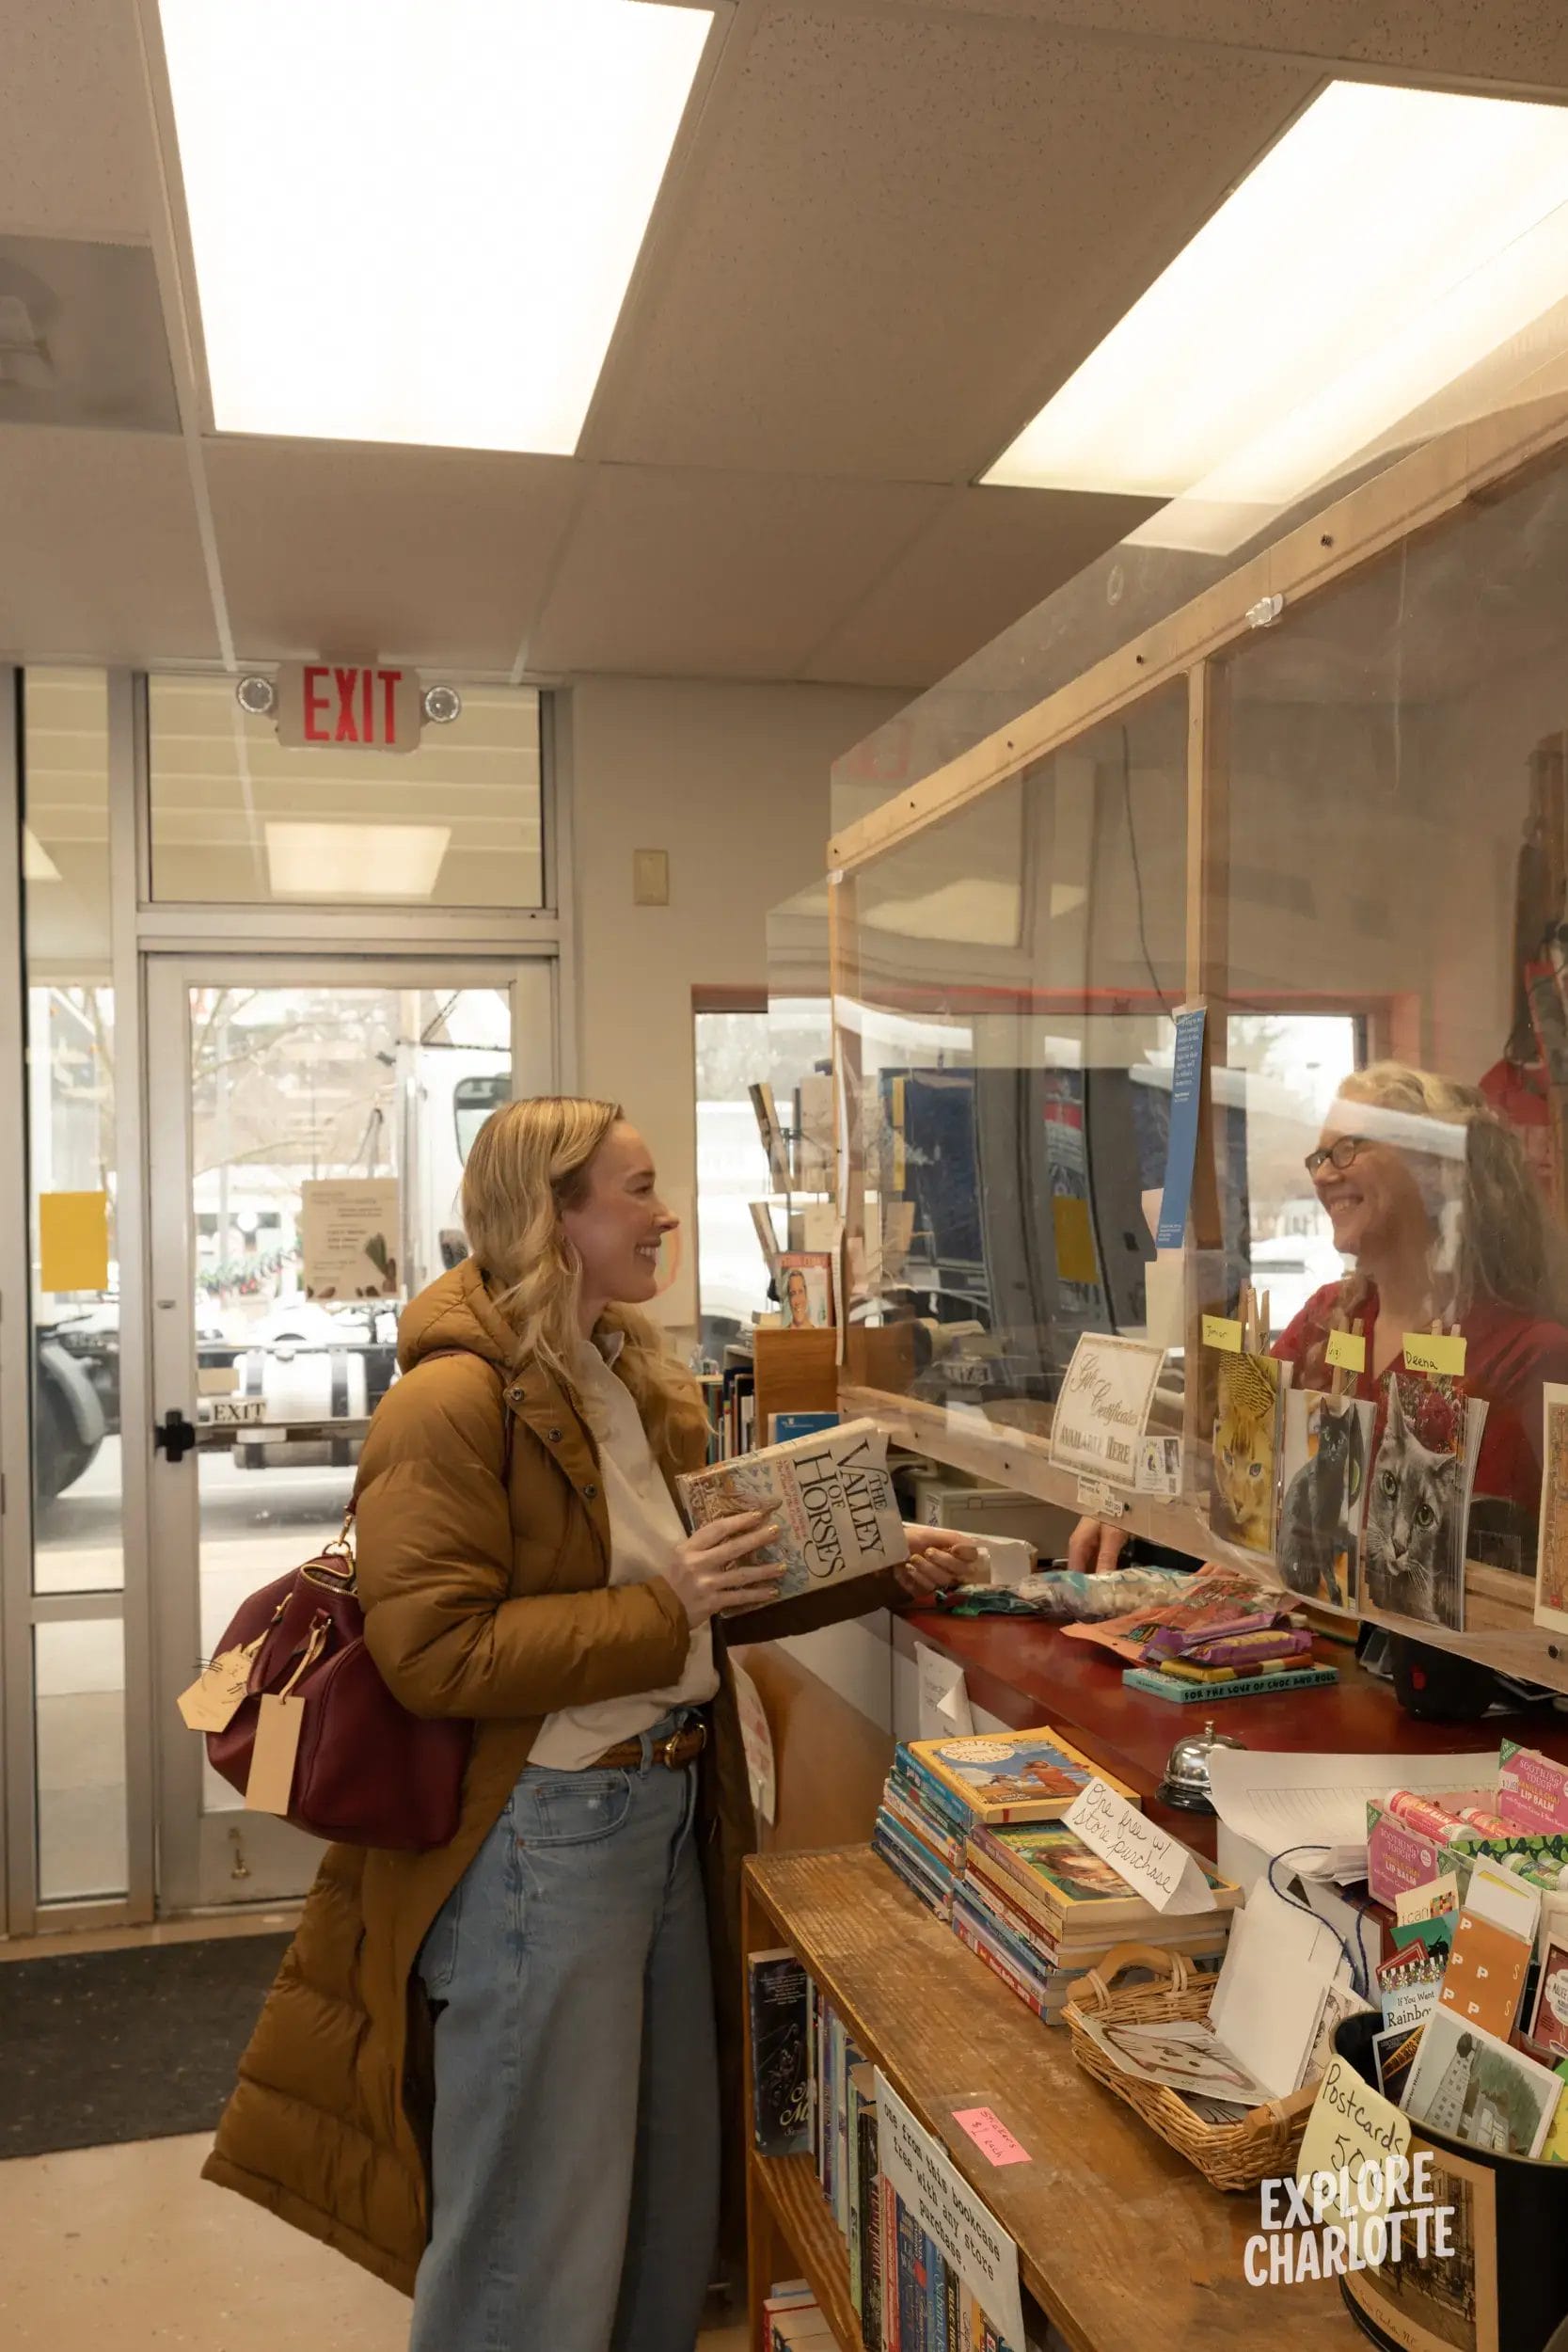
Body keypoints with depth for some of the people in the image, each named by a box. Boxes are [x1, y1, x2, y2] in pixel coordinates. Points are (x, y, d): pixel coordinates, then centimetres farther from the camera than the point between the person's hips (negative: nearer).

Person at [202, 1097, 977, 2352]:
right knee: (542, 2210, 7)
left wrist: (883, 1568, 5)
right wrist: (665, 1610, -24)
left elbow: (722, 1589, 16)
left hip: (670, 1808, 9)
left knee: (671, 2173, 21)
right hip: (540, 1835, -8)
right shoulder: (451, 1403, -18)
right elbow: (433, 1650, -24)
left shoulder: (638, 1385, 9)